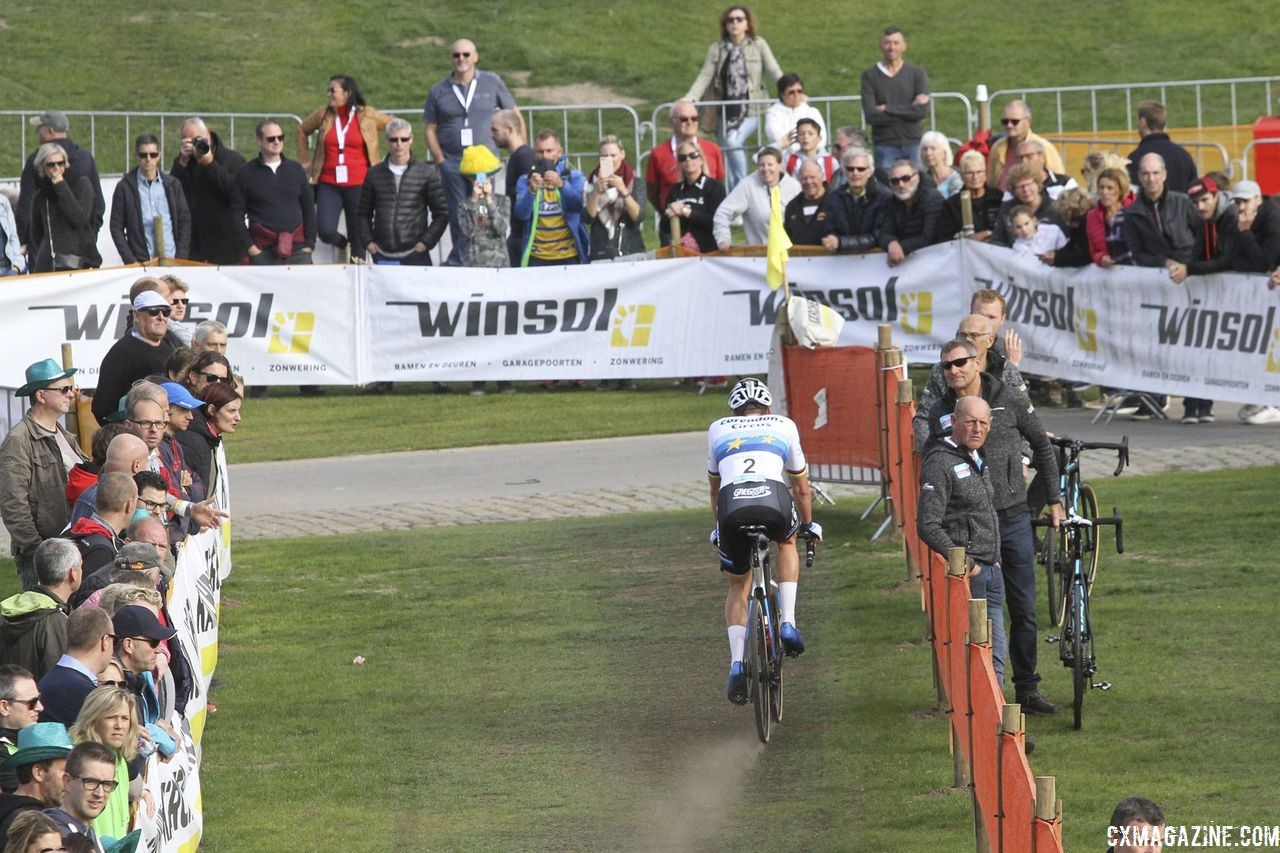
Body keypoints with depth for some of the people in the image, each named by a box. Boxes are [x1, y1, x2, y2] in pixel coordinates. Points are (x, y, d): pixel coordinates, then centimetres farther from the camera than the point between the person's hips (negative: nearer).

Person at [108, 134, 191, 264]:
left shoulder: (172, 185, 8)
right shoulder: (125, 188, 2)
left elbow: (184, 222, 11)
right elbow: (116, 227, 3)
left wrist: (181, 257, 1)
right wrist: (130, 261, -6)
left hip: (171, 260, 2)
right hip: (141, 262, -2)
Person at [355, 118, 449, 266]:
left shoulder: (427, 173, 3)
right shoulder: (375, 174, 9)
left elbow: (441, 214, 4)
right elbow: (363, 214, 16)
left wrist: (425, 242, -6)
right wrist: (367, 242, 2)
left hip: (415, 256, -2)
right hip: (382, 256, 2)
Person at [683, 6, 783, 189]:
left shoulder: (758, 45, 4)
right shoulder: (716, 49, 7)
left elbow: (774, 72, 0)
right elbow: (705, 76, -1)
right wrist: (690, 97, -16)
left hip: (751, 111, -3)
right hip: (726, 112, 3)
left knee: (733, 142, -27)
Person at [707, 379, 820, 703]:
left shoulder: (718, 430, 31)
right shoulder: (784, 426, 30)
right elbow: (800, 486, 41)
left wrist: (719, 528, 57)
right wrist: (808, 525, 56)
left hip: (732, 505, 1)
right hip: (773, 499, -1)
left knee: (738, 587, 21)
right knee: (787, 542, 35)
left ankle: (736, 664, 4)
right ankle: (787, 622, 20)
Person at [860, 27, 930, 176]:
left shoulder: (917, 74, 6)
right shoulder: (870, 76, 4)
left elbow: (923, 110, -6)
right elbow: (870, 116, -8)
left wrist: (887, 109, -9)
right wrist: (909, 109, -9)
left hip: (912, 145, 1)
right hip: (884, 145, -1)